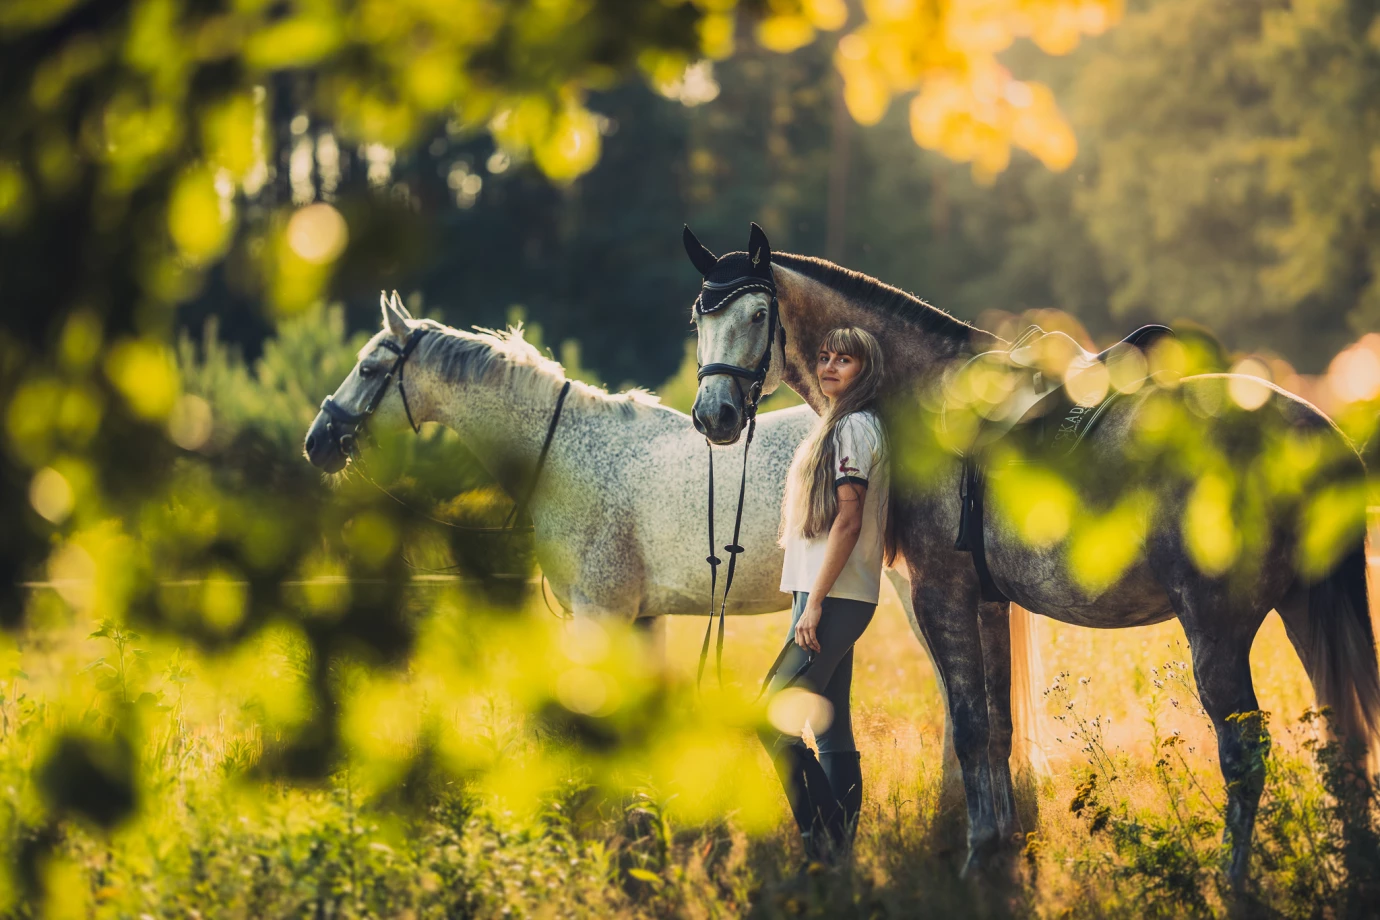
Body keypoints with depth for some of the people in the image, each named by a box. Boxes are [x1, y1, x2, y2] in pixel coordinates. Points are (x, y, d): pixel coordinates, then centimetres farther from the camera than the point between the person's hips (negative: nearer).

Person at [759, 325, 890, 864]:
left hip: (834, 598, -10)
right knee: (832, 732, 9)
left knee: (769, 720, -14)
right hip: (831, 597, 10)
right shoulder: (840, 426, 19)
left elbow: (847, 522, -18)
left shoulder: (854, 428, -11)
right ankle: (841, 847, 10)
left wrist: (814, 602, -21)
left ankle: (825, 837, -14)